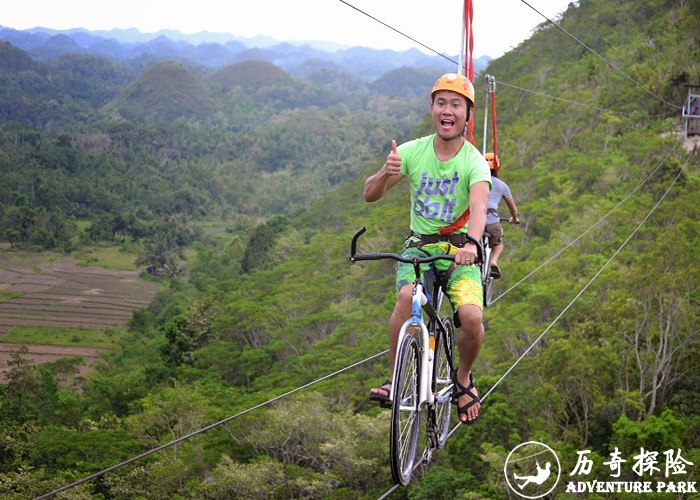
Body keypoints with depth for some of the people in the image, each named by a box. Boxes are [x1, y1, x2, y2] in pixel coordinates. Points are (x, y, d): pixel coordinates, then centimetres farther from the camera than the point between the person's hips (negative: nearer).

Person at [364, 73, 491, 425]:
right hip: (419, 246, 1)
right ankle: (396, 379, -17)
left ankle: (463, 378, 8)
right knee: (406, 296, -32)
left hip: (459, 250, -1)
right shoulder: (412, 151, -4)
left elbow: (479, 206, -29)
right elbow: (370, 195, -6)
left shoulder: (474, 160, -11)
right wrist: (386, 173, -28)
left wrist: (471, 243, -50)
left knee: (472, 317, -24)